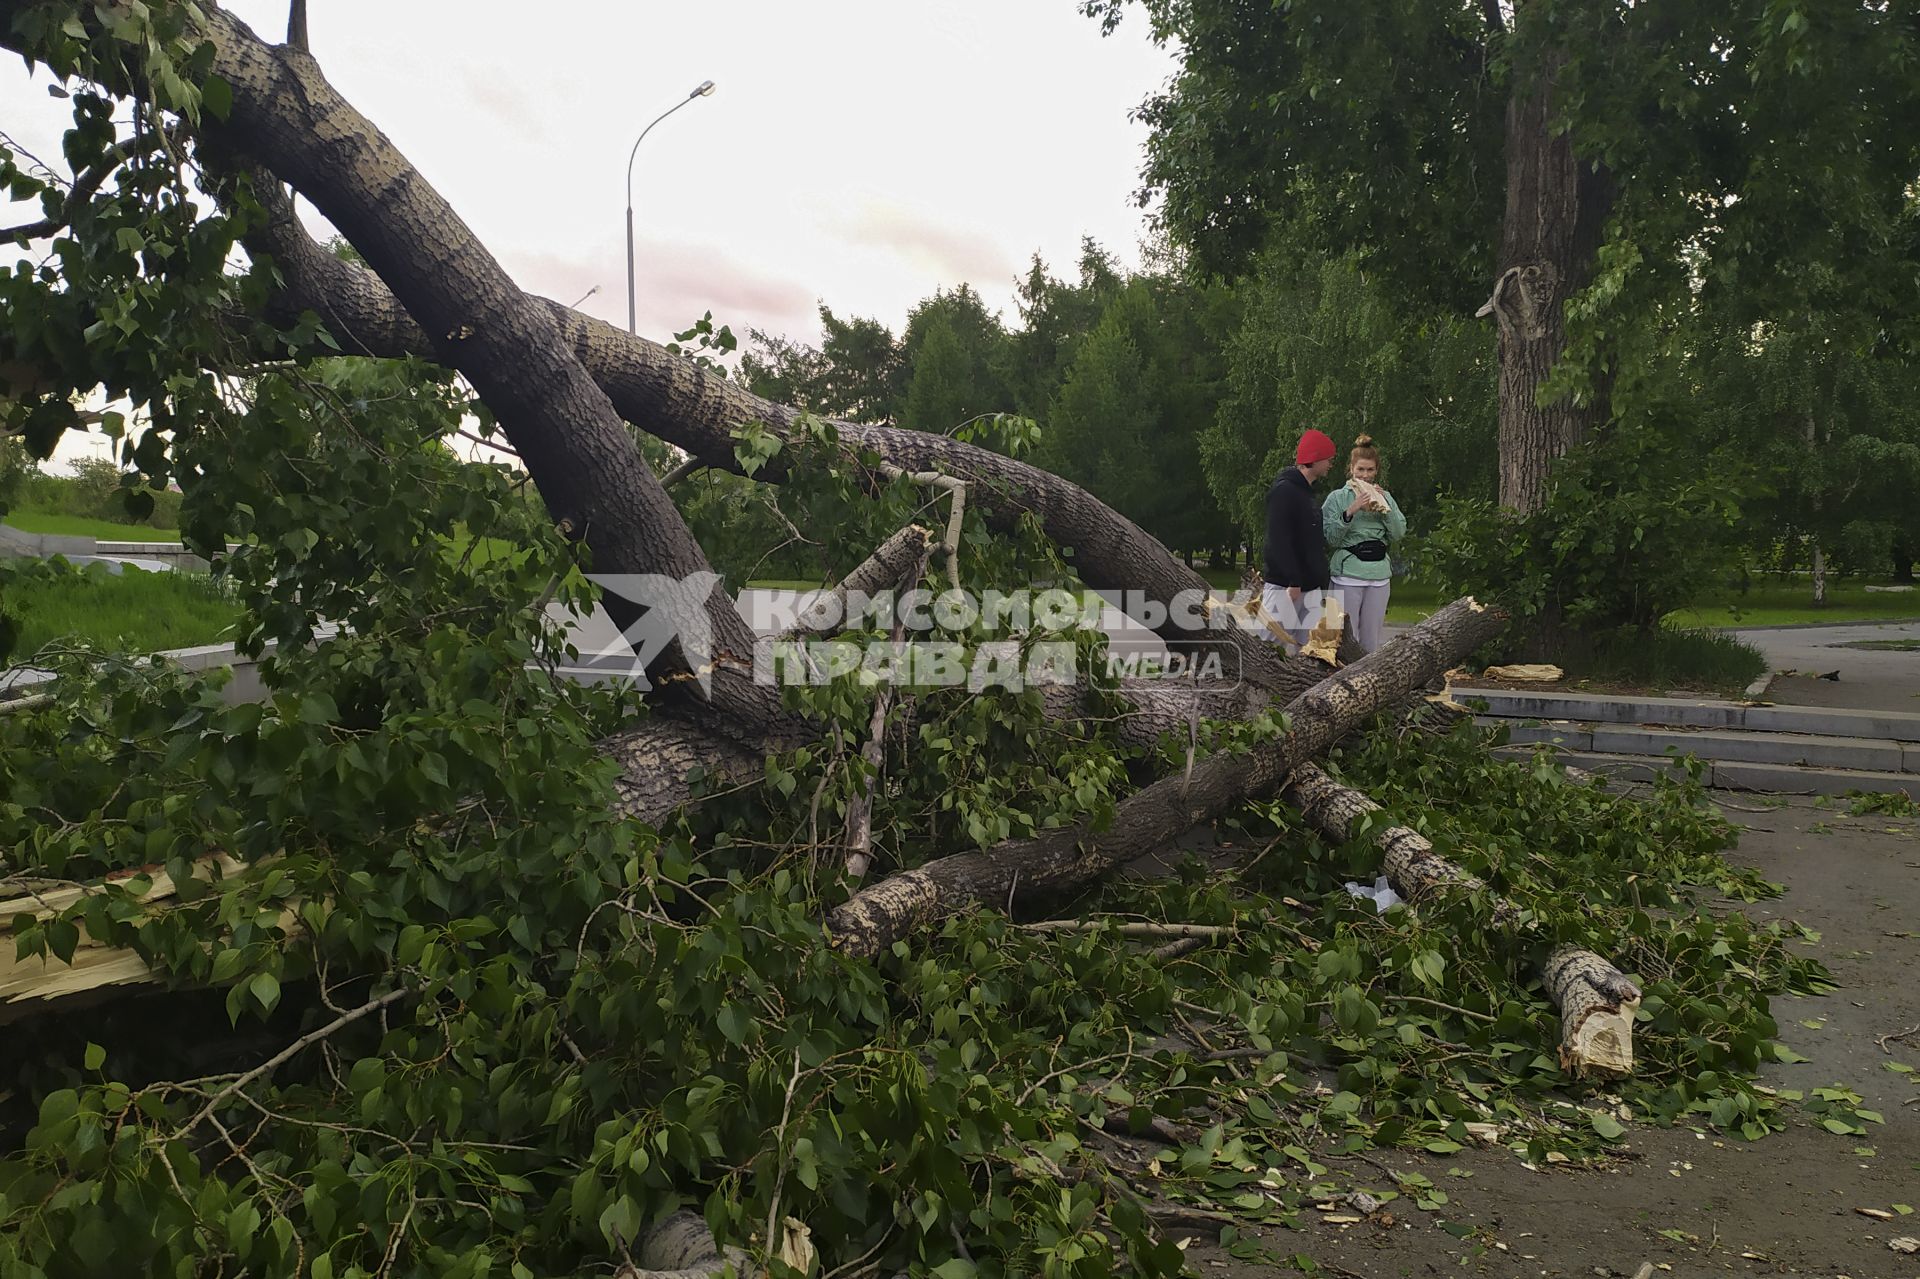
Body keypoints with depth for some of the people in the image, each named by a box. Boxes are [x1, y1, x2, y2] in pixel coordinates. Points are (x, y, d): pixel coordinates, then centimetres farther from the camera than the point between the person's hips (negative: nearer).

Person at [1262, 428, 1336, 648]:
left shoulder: (1306, 492, 19)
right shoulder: (1284, 491, -12)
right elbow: (1279, 540, -20)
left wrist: (1323, 580, 17)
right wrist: (1293, 582, -22)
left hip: (1310, 587, 10)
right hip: (1284, 588, -10)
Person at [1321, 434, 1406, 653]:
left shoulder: (1385, 497, 12)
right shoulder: (1337, 497, 1)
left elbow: (1399, 534, 5)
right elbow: (1331, 539, -7)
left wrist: (1384, 507, -6)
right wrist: (1350, 511, -17)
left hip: (1379, 574, 4)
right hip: (1348, 573, -4)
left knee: (1372, 638, 7)